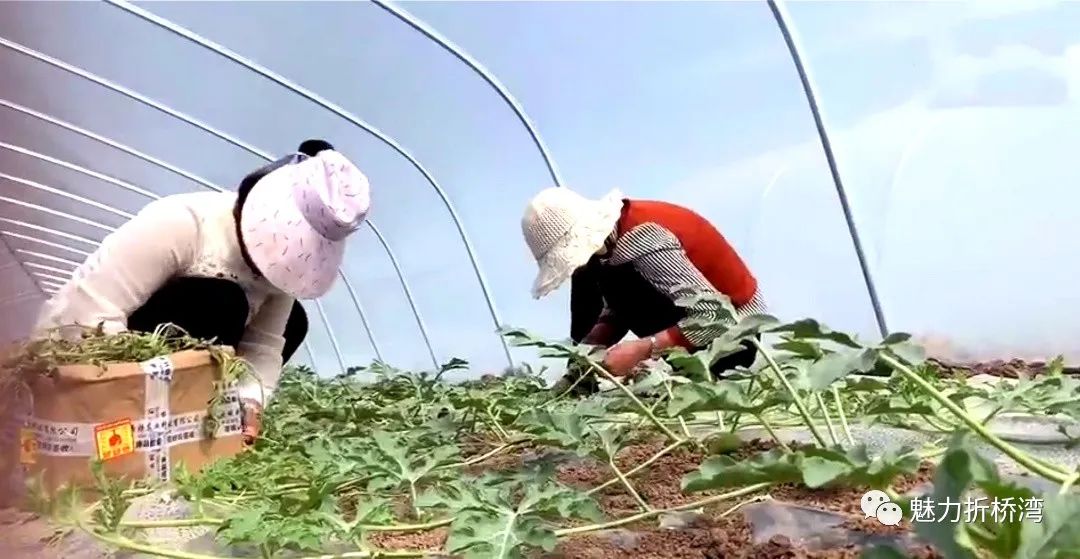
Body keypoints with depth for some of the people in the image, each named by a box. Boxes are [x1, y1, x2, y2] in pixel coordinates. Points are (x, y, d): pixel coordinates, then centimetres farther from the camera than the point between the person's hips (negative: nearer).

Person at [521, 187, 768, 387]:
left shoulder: (641, 238, -32)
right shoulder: (614, 232, -5)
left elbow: (713, 315, -34)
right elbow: (618, 308, 3)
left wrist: (642, 349, -36)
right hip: (700, 309, 9)